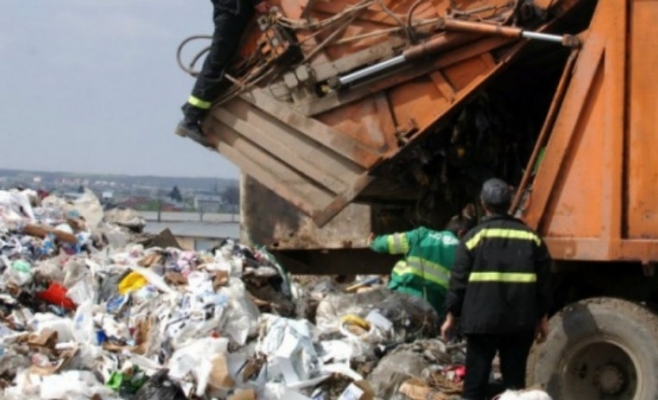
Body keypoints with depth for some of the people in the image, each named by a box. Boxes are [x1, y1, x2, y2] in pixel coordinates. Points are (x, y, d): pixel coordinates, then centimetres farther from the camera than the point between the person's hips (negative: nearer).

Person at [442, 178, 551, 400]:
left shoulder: (475, 236, 0)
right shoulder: (531, 237, 8)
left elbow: (459, 280, -1)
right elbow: (542, 281, 9)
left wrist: (452, 315, 8)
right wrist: (542, 317, 17)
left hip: (482, 320, -2)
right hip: (520, 322, 2)